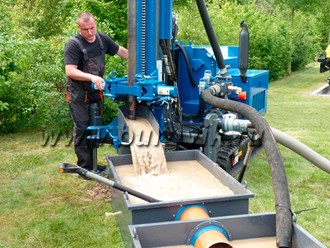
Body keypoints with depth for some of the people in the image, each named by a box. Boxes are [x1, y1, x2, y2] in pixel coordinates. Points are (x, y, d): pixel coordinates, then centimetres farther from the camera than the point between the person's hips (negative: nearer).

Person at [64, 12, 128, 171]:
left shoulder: (102, 39, 1)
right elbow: (70, 71, -26)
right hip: (78, 94, -6)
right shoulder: (73, 45, -17)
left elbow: (121, 51, 15)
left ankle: (92, 163, 22)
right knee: (82, 129, -4)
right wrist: (91, 77, -39)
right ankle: (84, 167, 3)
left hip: (96, 91, 6)